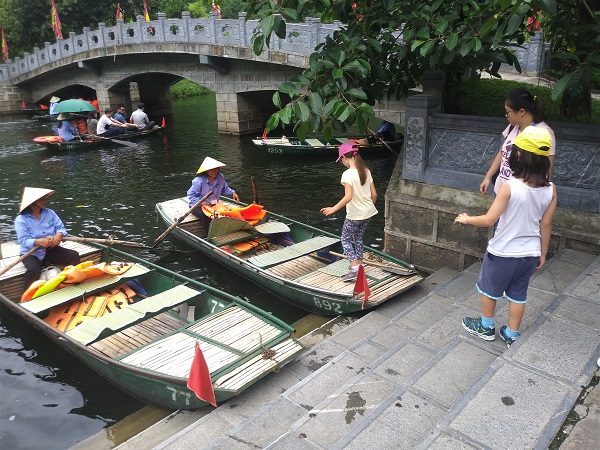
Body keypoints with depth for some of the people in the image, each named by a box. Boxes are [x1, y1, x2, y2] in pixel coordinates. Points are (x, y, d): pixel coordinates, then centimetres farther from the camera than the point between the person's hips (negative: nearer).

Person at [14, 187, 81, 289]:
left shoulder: (49, 212, 4)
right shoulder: (21, 220, -11)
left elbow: (61, 227, -1)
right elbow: (24, 241, -19)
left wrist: (59, 235, -26)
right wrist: (38, 242, -39)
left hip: (50, 249, 5)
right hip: (31, 252, -5)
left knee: (74, 256, -13)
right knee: (34, 269, -35)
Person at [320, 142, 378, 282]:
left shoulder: (348, 174, -20)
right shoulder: (366, 171, 2)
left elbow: (348, 197, -27)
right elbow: (374, 194, 5)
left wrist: (334, 209, -20)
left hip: (354, 214, -7)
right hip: (367, 212, 7)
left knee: (346, 239, 6)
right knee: (358, 238, 20)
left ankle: (354, 270, -3)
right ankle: (358, 267, 26)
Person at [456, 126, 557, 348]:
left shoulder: (509, 187, -23)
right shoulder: (550, 189, -8)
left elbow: (489, 220, -21)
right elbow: (546, 225, 0)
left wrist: (466, 219, -2)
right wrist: (542, 253, 12)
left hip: (503, 252, -4)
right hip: (530, 254, 5)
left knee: (488, 288, 19)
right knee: (518, 294, 21)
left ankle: (486, 327, 37)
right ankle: (511, 335, 34)